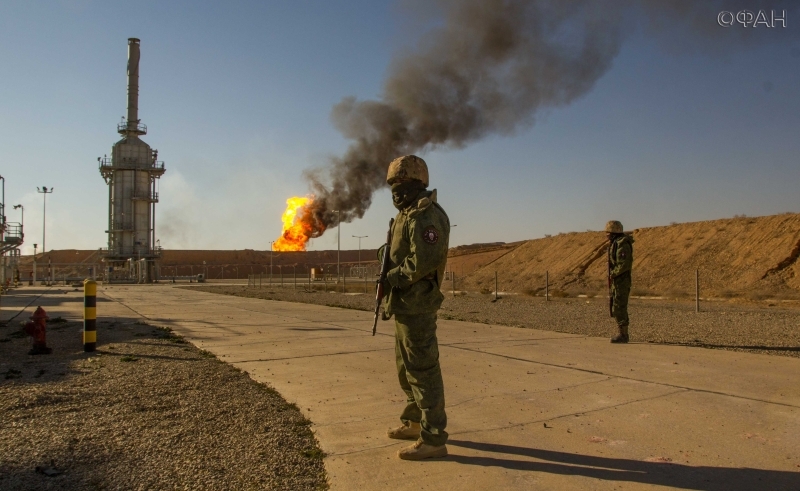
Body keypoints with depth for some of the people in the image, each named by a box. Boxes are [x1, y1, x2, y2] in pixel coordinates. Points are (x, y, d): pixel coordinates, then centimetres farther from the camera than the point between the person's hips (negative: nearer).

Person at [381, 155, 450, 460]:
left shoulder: (424, 216, -17)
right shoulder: (410, 215, 16)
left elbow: (424, 260, -28)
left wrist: (393, 276, -14)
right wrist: (389, 299, 10)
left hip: (416, 306, -11)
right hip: (406, 305, 11)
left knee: (422, 369, -5)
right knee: (406, 367, 20)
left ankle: (433, 440, 3)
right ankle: (413, 423, 34)